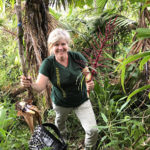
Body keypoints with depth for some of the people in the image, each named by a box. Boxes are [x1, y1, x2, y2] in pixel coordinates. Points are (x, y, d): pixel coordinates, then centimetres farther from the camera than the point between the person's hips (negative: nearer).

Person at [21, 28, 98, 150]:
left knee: (93, 130, -8)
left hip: (82, 101, 0)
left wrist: (89, 84, -24)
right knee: (60, 121, 29)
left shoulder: (77, 57, -16)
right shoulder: (48, 63, -20)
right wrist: (30, 84, -47)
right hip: (61, 103, 0)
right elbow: (40, 86, -24)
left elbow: (87, 74, -2)